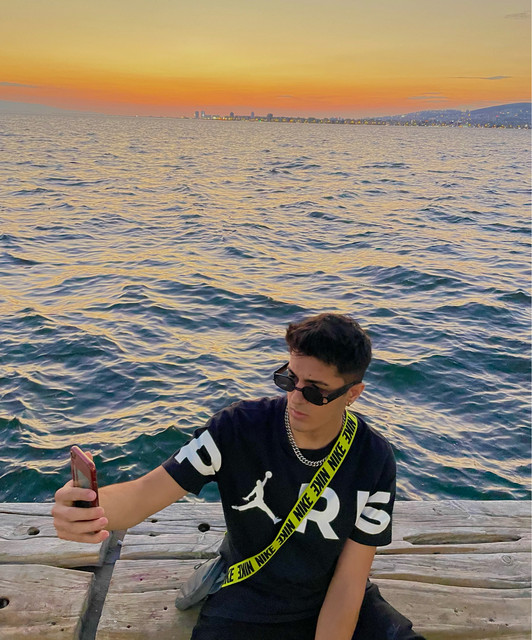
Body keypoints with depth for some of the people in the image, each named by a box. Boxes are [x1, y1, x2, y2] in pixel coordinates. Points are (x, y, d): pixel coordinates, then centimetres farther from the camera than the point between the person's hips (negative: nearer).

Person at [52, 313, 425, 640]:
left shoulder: (374, 462, -17)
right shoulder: (239, 429, -19)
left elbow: (349, 580, -13)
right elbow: (145, 493, -23)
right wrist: (90, 510, -44)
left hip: (336, 603, 1)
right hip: (249, 603, 0)